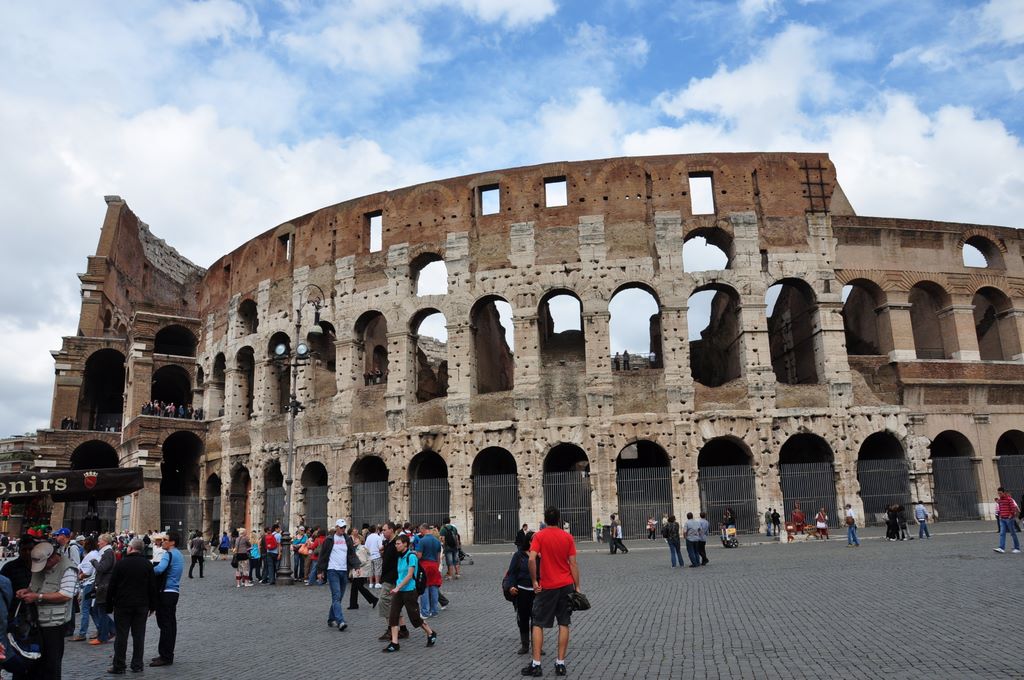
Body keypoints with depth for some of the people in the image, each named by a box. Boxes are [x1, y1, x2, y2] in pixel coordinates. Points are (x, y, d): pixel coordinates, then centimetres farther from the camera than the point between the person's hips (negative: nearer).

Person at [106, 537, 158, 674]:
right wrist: (152, 606, 11)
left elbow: (112, 585, -5)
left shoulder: (120, 563, -7)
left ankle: (118, 666, 9)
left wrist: (109, 603, 7)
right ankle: (137, 665, 12)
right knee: (139, 636, 8)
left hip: (122, 605, -2)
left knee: (121, 636, 5)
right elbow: (153, 587, 3)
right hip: (142, 606, 2)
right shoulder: (147, 565, 1)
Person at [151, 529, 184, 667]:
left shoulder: (169, 554, -13)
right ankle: (168, 654, 19)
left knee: (165, 624, -5)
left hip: (166, 592, -9)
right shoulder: (179, 555, 17)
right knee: (171, 623, 12)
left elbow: (159, 569, -30)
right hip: (174, 591, 9)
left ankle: (165, 656, -1)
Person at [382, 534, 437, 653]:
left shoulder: (411, 556, -14)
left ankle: (431, 634, 24)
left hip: (409, 591, -7)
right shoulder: (400, 557, 10)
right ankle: (394, 643, 3)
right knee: (393, 616, -2)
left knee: (414, 617, 2)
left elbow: (409, 575, -18)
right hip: (398, 591, 7)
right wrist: (396, 589, 13)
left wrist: (398, 587, -21)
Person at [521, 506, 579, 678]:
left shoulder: (539, 536, -7)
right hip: (566, 585, 2)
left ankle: (536, 665, 6)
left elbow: (532, 559, -19)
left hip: (547, 587, -2)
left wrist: (534, 581, -9)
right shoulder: (568, 537, 0)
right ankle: (560, 664, 9)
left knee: (538, 624, 8)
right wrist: (577, 587, 3)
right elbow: (573, 564, -2)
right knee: (564, 624, 9)